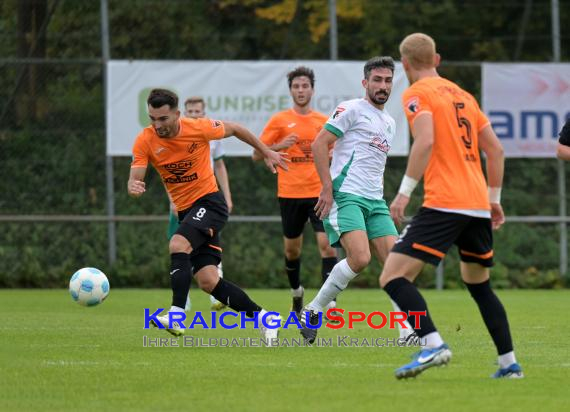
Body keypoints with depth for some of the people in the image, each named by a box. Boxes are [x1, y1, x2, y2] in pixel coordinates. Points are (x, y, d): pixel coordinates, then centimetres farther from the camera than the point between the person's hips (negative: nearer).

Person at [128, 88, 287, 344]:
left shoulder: (199, 128, -13)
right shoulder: (145, 141, -7)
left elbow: (234, 129, 5)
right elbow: (134, 180, -13)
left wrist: (267, 153, 14)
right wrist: (133, 188, -38)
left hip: (209, 201, -4)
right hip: (184, 210, 4)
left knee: (177, 245, -30)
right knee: (207, 281, -4)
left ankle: (176, 316, -35)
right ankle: (263, 317, 10)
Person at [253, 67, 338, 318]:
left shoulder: (323, 122, 7)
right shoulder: (280, 121, 1)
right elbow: (256, 155, 1)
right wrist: (279, 146, -14)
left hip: (320, 193, 0)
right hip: (290, 194, 0)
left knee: (327, 244, -14)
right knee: (292, 249, 10)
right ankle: (296, 293, 34)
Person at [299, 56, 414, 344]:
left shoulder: (389, 123, 22)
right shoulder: (352, 109, -2)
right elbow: (319, 144, -8)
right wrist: (328, 188, -15)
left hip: (375, 201, 8)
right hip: (345, 196, -8)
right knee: (360, 258, -24)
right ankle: (312, 312, -8)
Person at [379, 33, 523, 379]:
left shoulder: (417, 94, -1)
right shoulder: (462, 95, 20)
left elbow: (425, 141, -18)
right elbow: (495, 149, 19)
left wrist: (405, 191, -16)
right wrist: (494, 199, 24)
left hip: (444, 204, -8)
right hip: (478, 206, 8)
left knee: (393, 276, -10)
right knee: (479, 284, 22)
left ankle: (433, 344, -29)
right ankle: (510, 363, 18)